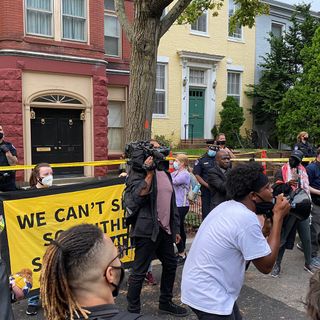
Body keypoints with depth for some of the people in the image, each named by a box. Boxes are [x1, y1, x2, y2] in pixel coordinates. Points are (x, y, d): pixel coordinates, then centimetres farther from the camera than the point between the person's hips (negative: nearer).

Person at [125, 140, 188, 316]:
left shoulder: (164, 171, 15)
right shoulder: (138, 171, -7)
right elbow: (138, 197, -20)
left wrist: (176, 228, 18)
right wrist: (149, 173, -21)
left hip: (165, 229, 8)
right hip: (147, 230, -8)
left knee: (171, 265, 18)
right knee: (139, 271, -1)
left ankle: (165, 303, 37)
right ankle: (133, 310, 15)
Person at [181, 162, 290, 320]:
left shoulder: (227, 206, 4)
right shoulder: (246, 218, -24)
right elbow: (266, 265, -16)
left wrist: (272, 214, 5)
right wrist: (278, 216, -13)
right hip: (208, 296, -9)